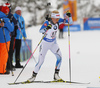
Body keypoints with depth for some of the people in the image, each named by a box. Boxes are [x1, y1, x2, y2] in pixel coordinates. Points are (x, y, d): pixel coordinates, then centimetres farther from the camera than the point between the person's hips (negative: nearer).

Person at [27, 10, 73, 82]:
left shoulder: (58, 21, -10)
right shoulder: (47, 22, -25)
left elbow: (70, 22, -6)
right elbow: (40, 31, -37)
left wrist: (69, 17, -26)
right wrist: (46, 28, -57)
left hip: (53, 43, 5)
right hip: (45, 43, -5)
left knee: (59, 57, -11)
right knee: (41, 60, -9)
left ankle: (56, 75, 1)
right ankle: (34, 76, 6)